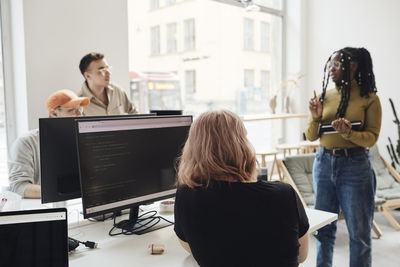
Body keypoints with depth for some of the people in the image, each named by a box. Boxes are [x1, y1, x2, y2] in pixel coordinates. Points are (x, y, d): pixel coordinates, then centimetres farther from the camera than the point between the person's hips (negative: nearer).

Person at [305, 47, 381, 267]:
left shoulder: (369, 99, -4)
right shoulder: (324, 97, 6)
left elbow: (372, 138, -7)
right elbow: (311, 137, 9)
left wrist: (348, 133, -24)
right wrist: (315, 118, -10)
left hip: (355, 166, -4)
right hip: (324, 162, 4)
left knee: (358, 231, 7)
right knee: (323, 227, 12)